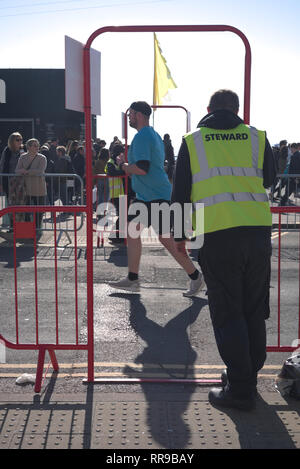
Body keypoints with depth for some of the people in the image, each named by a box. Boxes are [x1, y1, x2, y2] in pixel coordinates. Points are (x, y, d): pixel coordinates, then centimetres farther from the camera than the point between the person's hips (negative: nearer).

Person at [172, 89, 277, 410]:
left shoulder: (192, 142, 6)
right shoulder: (257, 137, 10)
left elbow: (180, 193, 7)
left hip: (216, 235, -2)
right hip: (258, 230, 3)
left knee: (227, 314, 4)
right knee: (254, 310, 15)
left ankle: (240, 389, 6)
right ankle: (249, 374, 28)